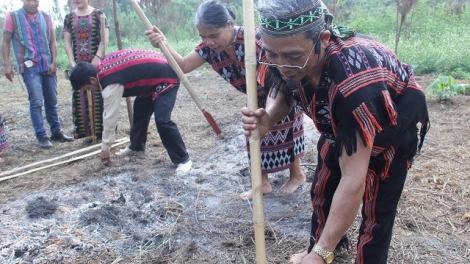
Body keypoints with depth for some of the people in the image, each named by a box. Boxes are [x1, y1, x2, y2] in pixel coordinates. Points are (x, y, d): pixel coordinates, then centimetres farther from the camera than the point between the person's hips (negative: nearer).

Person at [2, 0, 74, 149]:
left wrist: (54, 62, 0)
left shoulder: (46, 17, 10)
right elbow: (6, 42, 2)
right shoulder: (12, 17, 1)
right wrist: (6, 64, -6)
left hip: (47, 65, 4)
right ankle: (42, 136, -3)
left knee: (52, 101, 10)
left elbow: (52, 41, 11)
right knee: (36, 102, -10)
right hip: (29, 65, -3)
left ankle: (56, 132, 20)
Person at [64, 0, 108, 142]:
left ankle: (101, 131, 4)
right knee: (80, 98, 4)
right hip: (78, 64, 4)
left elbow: (104, 38, -5)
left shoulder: (98, 14, 2)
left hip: (96, 62, -3)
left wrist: (97, 57, -15)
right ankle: (86, 131, 11)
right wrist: (72, 62, -2)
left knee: (98, 96, -3)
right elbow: (67, 41, 8)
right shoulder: (69, 17, 11)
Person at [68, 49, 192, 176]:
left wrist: (105, 148, -5)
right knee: (140, 111, 19)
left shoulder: (111, 84, -25)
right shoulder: (102, 66, 0)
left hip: (166, 78, -10)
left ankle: (183, 160, -10)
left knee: (162, 120, -21)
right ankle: (136, 146, 38)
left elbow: (110, 116, -17)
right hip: (155, 72, 10)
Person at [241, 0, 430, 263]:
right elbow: (283, 91, -4)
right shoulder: (285, 55, -27)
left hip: (393, 128, -5)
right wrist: (267, 118, -29)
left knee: (377, 211, -3)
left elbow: (353, 179, -42)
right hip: (340, 123, 6)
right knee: (322, 190, 13)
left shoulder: (355, 80, -46)